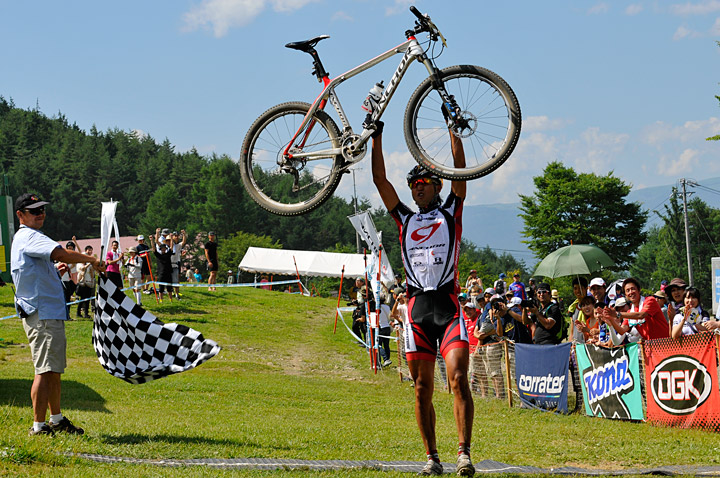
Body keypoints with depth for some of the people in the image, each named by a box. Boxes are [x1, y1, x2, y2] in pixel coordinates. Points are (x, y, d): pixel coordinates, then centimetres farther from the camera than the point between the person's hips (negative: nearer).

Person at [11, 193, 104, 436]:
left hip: (49, 314, 11)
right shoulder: (29, 237, -13)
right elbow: (61, 253, -28)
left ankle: (57, 419, 27)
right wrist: (92, 259, -17)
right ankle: (39, 425, -10)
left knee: (54, 370, 18)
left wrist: (55, 270, 19)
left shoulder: (22, 238, 21)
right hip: (43, 314, -11)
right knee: (45, 370, -11)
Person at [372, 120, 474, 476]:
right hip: (418, 309, 3)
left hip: (448, 306, -3)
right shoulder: (405, 220, 19)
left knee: (458, 380, -16)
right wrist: (376, 137, 10)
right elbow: (380, 179, 14)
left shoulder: (451, 213, 12)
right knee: (422, 389, 3)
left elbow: (460, 168, 3)